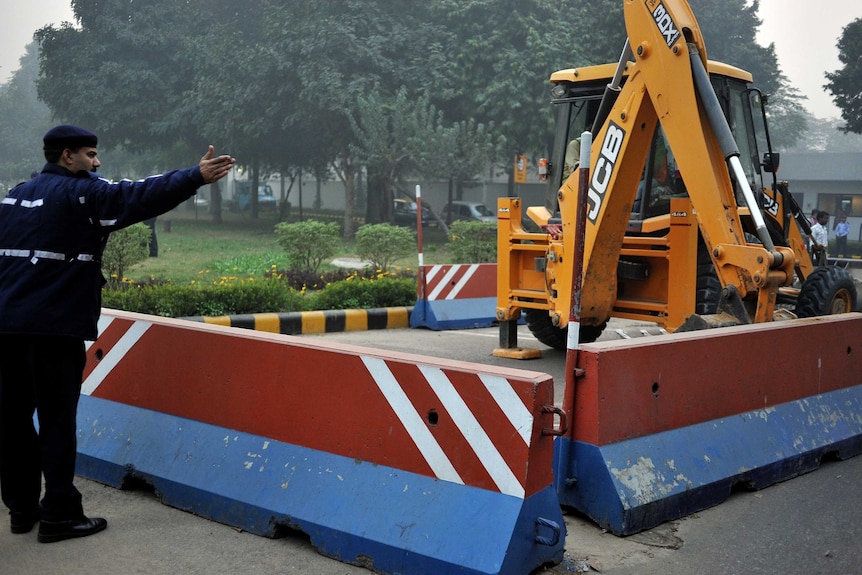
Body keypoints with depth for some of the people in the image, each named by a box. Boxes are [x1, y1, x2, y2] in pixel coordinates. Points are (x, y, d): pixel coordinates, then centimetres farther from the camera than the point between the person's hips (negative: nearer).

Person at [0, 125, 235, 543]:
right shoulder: (81, 193, -8)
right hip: (54, 327, -8)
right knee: (56, 421, -2)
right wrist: (197, 176, -18)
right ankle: (59, 515, 2)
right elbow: (140, 196, -17)